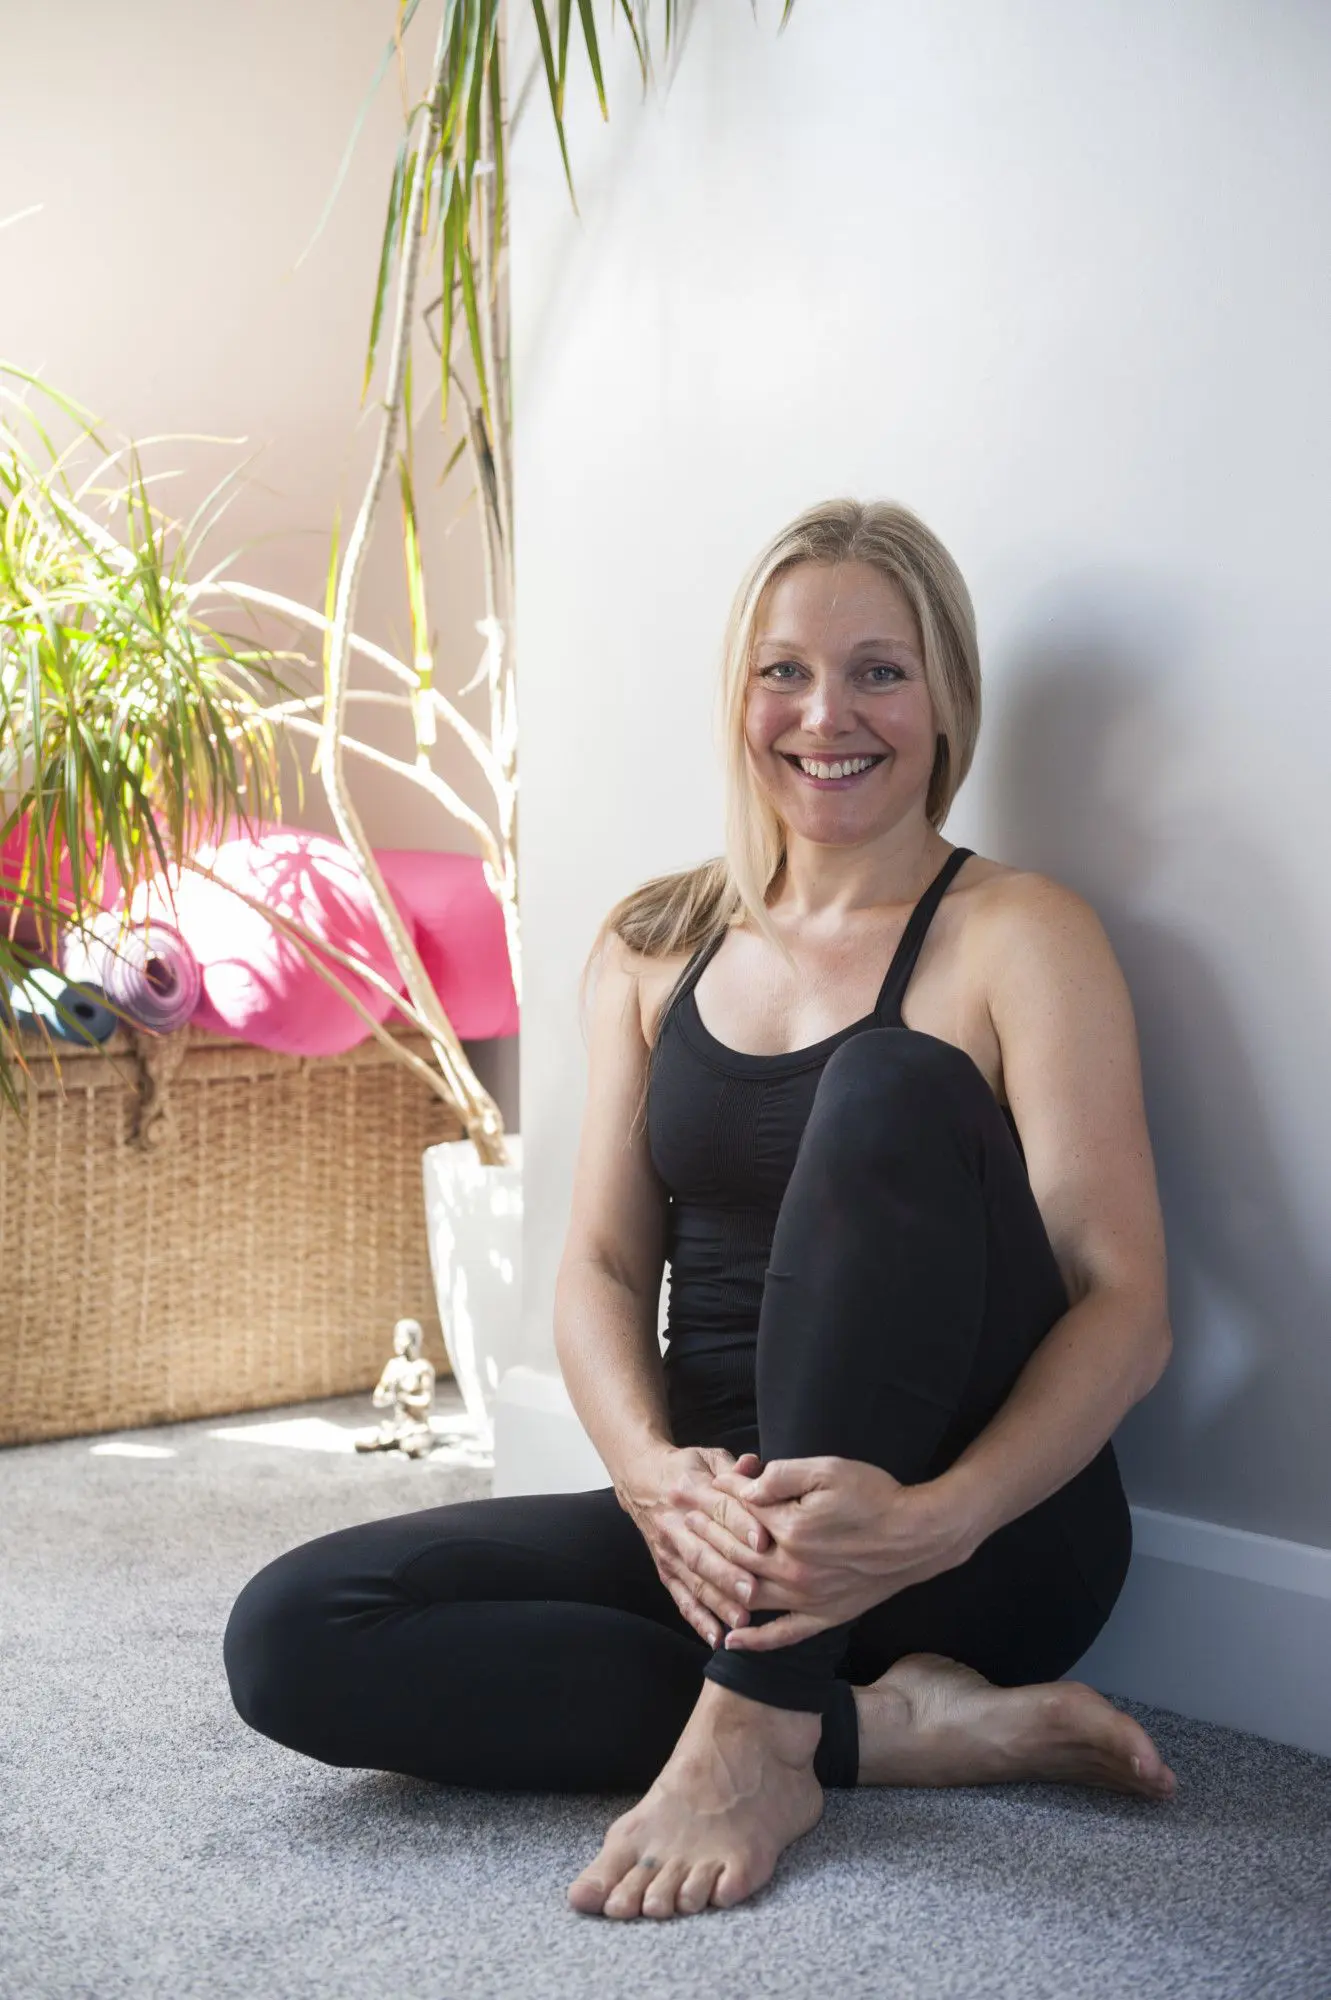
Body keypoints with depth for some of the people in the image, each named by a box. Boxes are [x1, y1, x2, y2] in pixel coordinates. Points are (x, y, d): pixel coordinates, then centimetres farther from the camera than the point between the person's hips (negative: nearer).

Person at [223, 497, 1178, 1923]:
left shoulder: (1015, 935, -3)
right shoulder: (654, 948, 11)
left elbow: (1126, 1303, -12)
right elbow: (602, 1269, 5)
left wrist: (935, 1517, -31)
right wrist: (656, 1475, -18)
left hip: (983, 1548, -4)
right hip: (725, 1525, 5)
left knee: (895, 1082, -28)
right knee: (290, 1636, -17)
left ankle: (757, 1725, -28)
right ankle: (897, 1724, -16)